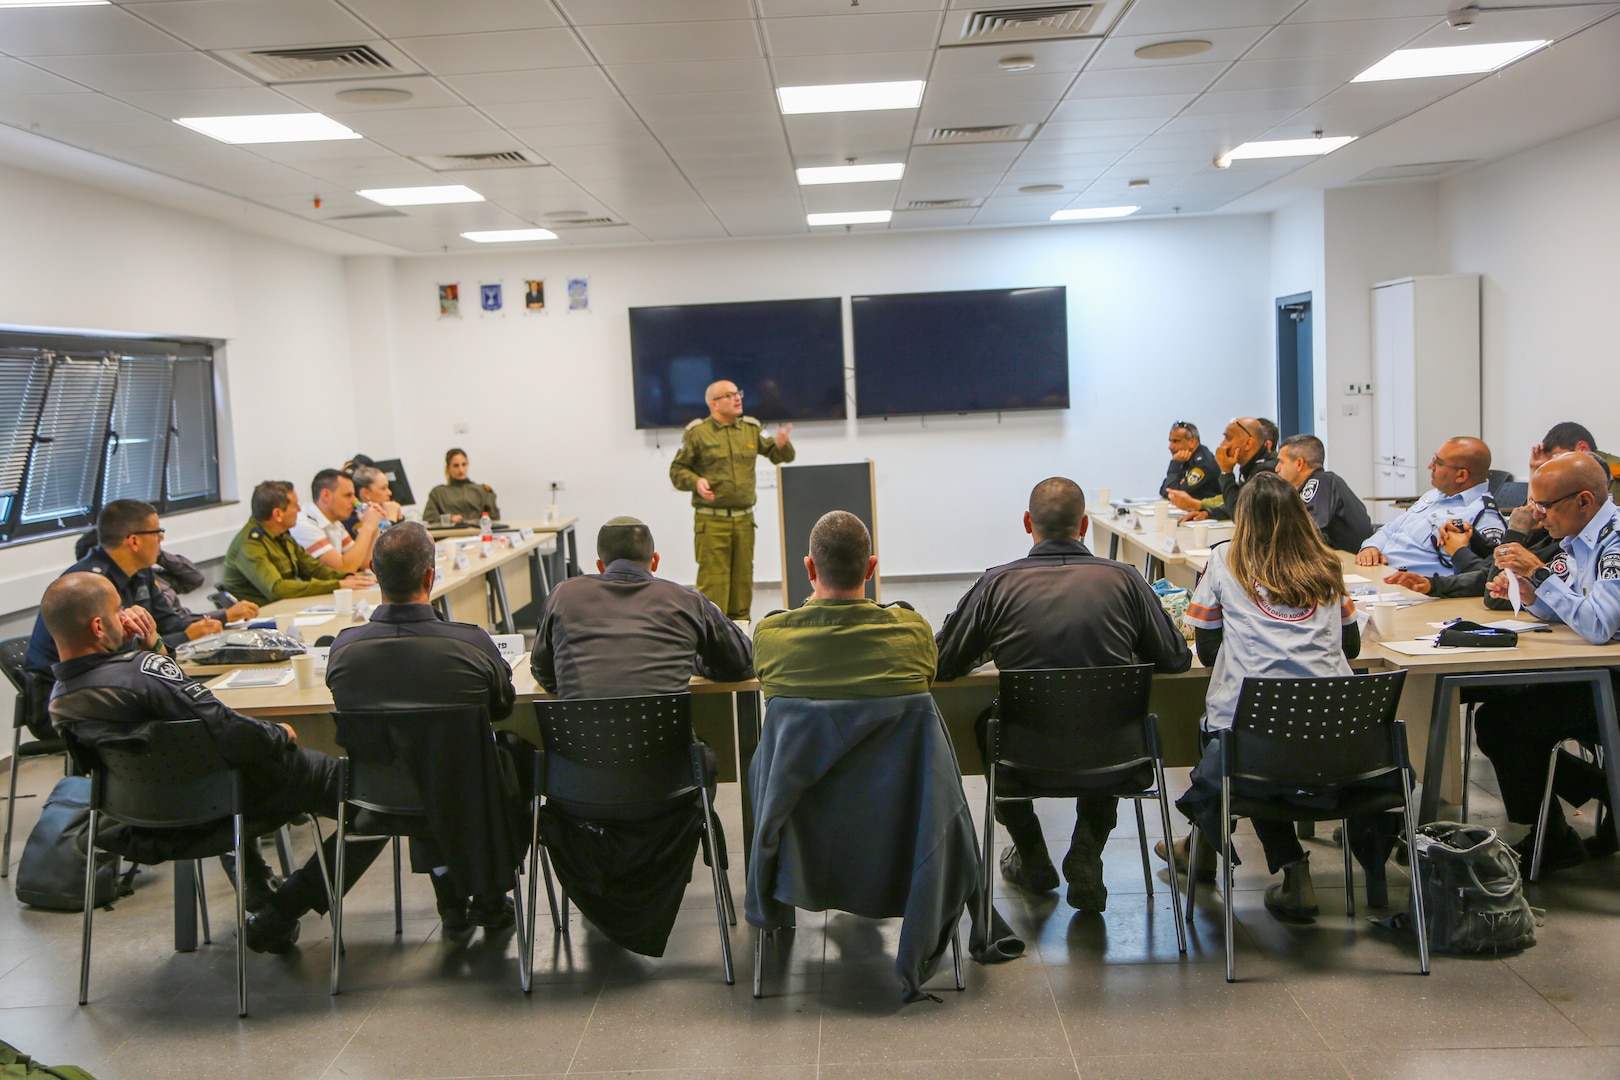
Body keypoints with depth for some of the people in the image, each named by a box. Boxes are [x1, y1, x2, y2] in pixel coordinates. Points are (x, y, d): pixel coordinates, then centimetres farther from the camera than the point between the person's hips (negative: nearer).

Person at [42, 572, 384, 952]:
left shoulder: (59, 700, -5)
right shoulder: (141, 671, -32)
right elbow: (233, 734, -31)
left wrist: (148, 647, -3)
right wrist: (281, 734, -11)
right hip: (239, 794, -9)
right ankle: (274, 921, 1)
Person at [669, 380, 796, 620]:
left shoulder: (751, 429, 12)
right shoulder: (697, 433, -2)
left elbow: (781, 456, 13)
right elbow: (677, 470, 1)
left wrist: (781, 445, -10)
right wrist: (695, 481, -19)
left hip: (744, 519, 5)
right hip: (711, 521, -5)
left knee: (743, 579, 10)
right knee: (712, 581, -7)